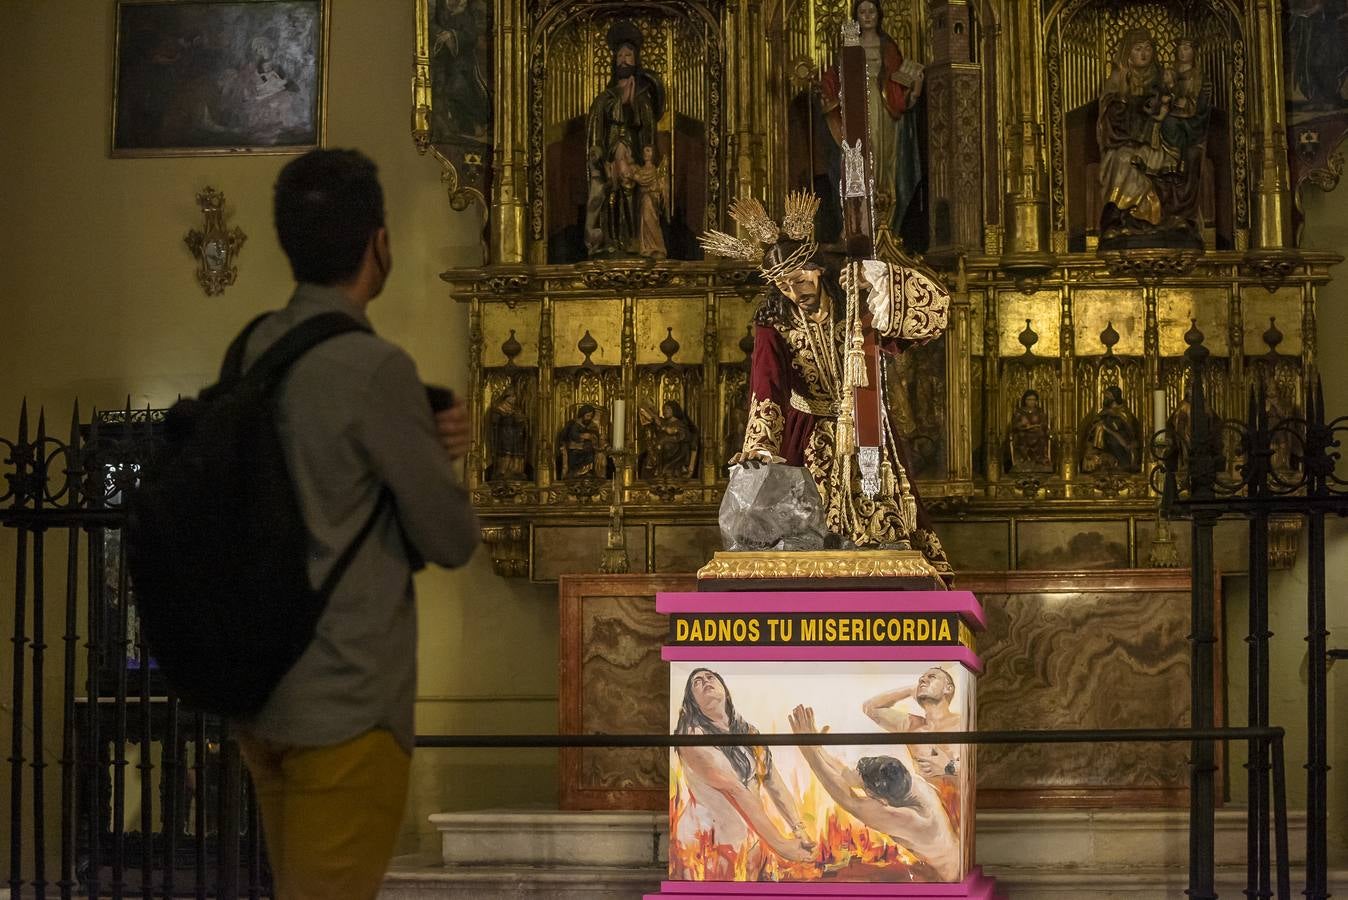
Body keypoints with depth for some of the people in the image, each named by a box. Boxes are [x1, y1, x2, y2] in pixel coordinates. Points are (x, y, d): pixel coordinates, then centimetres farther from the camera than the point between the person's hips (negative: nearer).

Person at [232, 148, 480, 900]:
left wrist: (426, 442, 2)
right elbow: (454, 541, -12)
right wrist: (441, 468, 9)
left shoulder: (255, 350, 6)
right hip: (348, 699, -8)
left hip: (258, 688, 8)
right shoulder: (374, 367, -18)